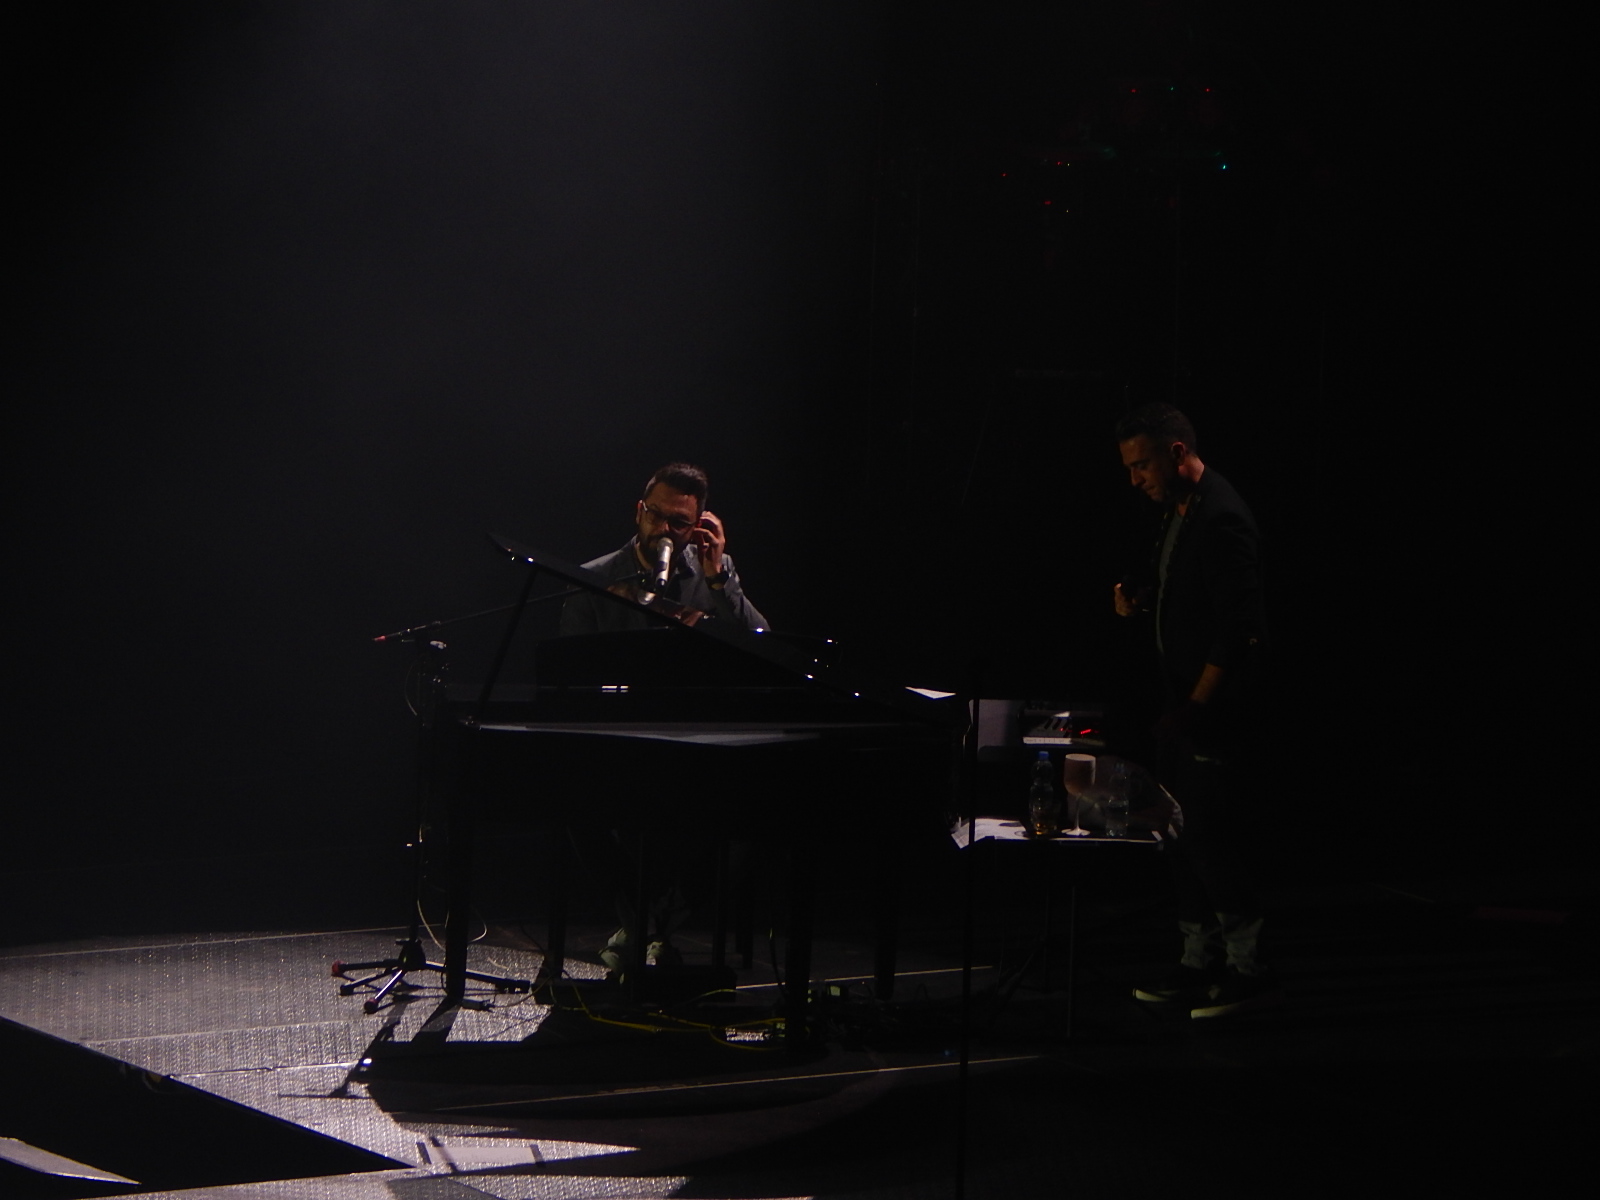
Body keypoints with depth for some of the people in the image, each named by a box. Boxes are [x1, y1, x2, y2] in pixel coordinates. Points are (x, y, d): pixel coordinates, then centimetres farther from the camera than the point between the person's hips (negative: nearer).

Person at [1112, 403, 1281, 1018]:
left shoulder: (1222, 519, -18)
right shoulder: (1177, 513, 12)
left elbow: (1239, 629, -21)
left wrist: (1196, 707, -20)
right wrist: (1137, 599, 3)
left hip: (1217, 712, -10)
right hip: (1183, 702, 10)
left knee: (1211, 835, -8)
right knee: (1181, 835, 12)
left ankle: (1248, 970, 0)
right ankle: (1201, 962, 20)